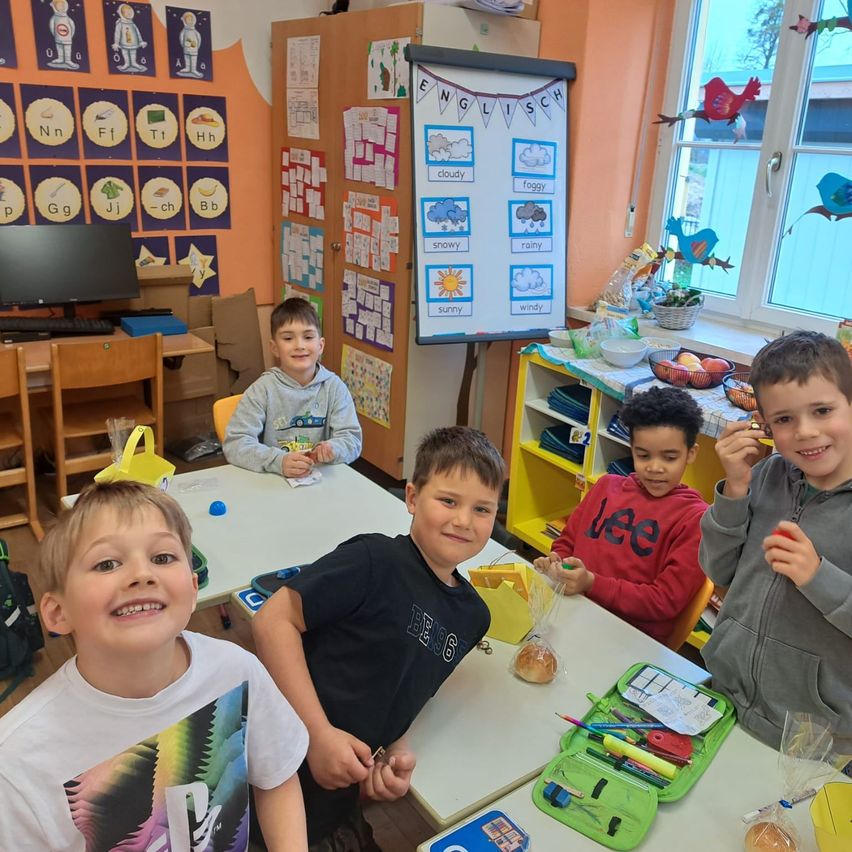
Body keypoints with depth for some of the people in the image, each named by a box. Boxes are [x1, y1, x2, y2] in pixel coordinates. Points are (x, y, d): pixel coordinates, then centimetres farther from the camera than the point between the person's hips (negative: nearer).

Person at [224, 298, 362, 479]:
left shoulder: (334, 387, 0)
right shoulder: (263, 389, -4)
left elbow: (352, 439, -1)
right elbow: (235, 443, -9)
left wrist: (332, 449, -23)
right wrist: (279, 461, -24)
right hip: (273, 481, -1)